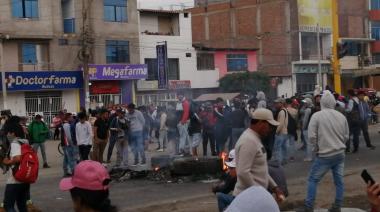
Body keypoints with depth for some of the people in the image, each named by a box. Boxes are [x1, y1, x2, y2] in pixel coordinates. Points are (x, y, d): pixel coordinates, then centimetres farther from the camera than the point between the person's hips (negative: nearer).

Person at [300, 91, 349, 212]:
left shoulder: (317, 116, -12)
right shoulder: (341, 116, 1)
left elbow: (311, 136, -13)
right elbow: (346, 136, 9)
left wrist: (317, 146, 4)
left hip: (324, 155, -4)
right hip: (340, 154, 4)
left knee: (313, 180, 7)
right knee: (339, 181, 11)